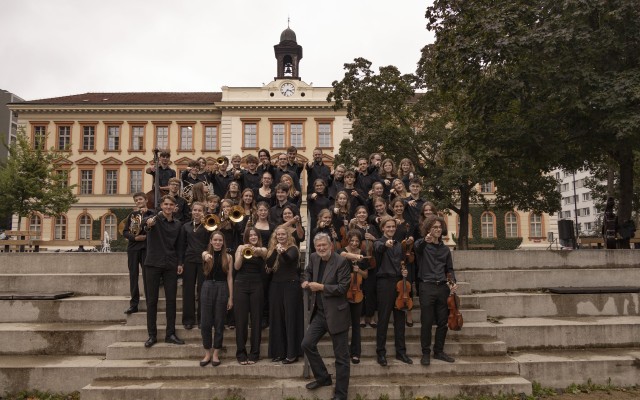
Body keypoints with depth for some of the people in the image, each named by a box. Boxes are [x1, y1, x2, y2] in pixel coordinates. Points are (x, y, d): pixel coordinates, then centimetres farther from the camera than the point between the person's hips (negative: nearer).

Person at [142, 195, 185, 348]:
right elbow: (144, 222, -28)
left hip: (170, 266, 3)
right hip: (154, 264, -3)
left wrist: (180, 263, 2)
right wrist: (148, 222, -52)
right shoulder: (155, 219, -3)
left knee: (171, 300, 4)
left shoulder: (178, 224, 9)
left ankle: (170, 334, 12)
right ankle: (152, 335, 11)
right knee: (152, 300, 2)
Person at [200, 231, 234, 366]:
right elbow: (205, 256, -23)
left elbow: (229, 277, 1)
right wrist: (207, 257, -49)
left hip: (222, 289, -1)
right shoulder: (206, 253, 4)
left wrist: (231, 297, -4)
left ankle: (216, 354, 16)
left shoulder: (228, 257, 3)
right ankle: (207, 353, 16)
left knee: (219, 323, 4)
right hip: (208, 288, 1)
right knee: (205, 323, 4)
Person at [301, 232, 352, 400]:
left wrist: (321, 287, -19)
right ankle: (323, 377, 29)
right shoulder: (313, 258, 4)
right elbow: (308, 271, 25)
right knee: (307, 344, 9)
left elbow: (343, 287, -19)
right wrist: (307, 281, 4)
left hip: (336, 314, -7)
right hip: (319, 313, 7)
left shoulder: (341, 262, -15)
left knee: (341, 356, 3)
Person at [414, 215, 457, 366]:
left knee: (443, 322, 8)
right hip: (427, 287, -4)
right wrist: (425, 240, -45)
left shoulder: (445, 249, 15)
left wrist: (453, 282, 2)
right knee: (426, 323, 0)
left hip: (443, 287, 5)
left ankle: (439, 351, 22)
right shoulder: (423, 245, 1)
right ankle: (425, 353, 11)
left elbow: (449, 269, 20)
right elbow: (416, 247, -24)